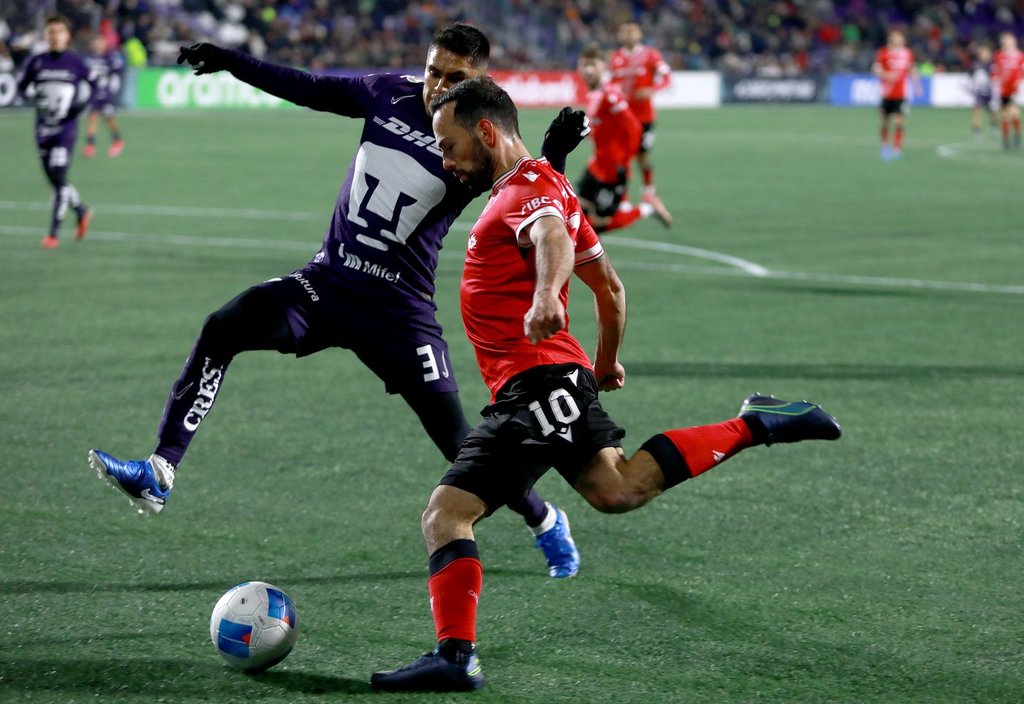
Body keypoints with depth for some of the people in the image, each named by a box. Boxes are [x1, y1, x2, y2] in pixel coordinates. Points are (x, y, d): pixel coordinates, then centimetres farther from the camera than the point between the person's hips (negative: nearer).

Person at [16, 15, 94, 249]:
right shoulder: (36, 62, 2)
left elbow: (91, 84, 10)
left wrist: (80, 103, -6)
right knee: (55, 181, 11)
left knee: (59, 180, -12)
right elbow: (22, 87, 9)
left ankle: (54, 233, -6)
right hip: (43, 130, 4)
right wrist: (34, 98, -10)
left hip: (65, 129, -4)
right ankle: (82, 211, 37)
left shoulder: (76, 62, -3)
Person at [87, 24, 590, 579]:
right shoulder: (390, 94, -1)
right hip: (327, 280, 4)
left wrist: (552, 159, -42)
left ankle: (546, 523, 24)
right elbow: (307, 89, 10)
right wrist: (230, 62, 9)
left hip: (398, 309, -4)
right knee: (221, 331, -17)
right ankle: (159, 475, -17)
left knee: (457, 440, -3)